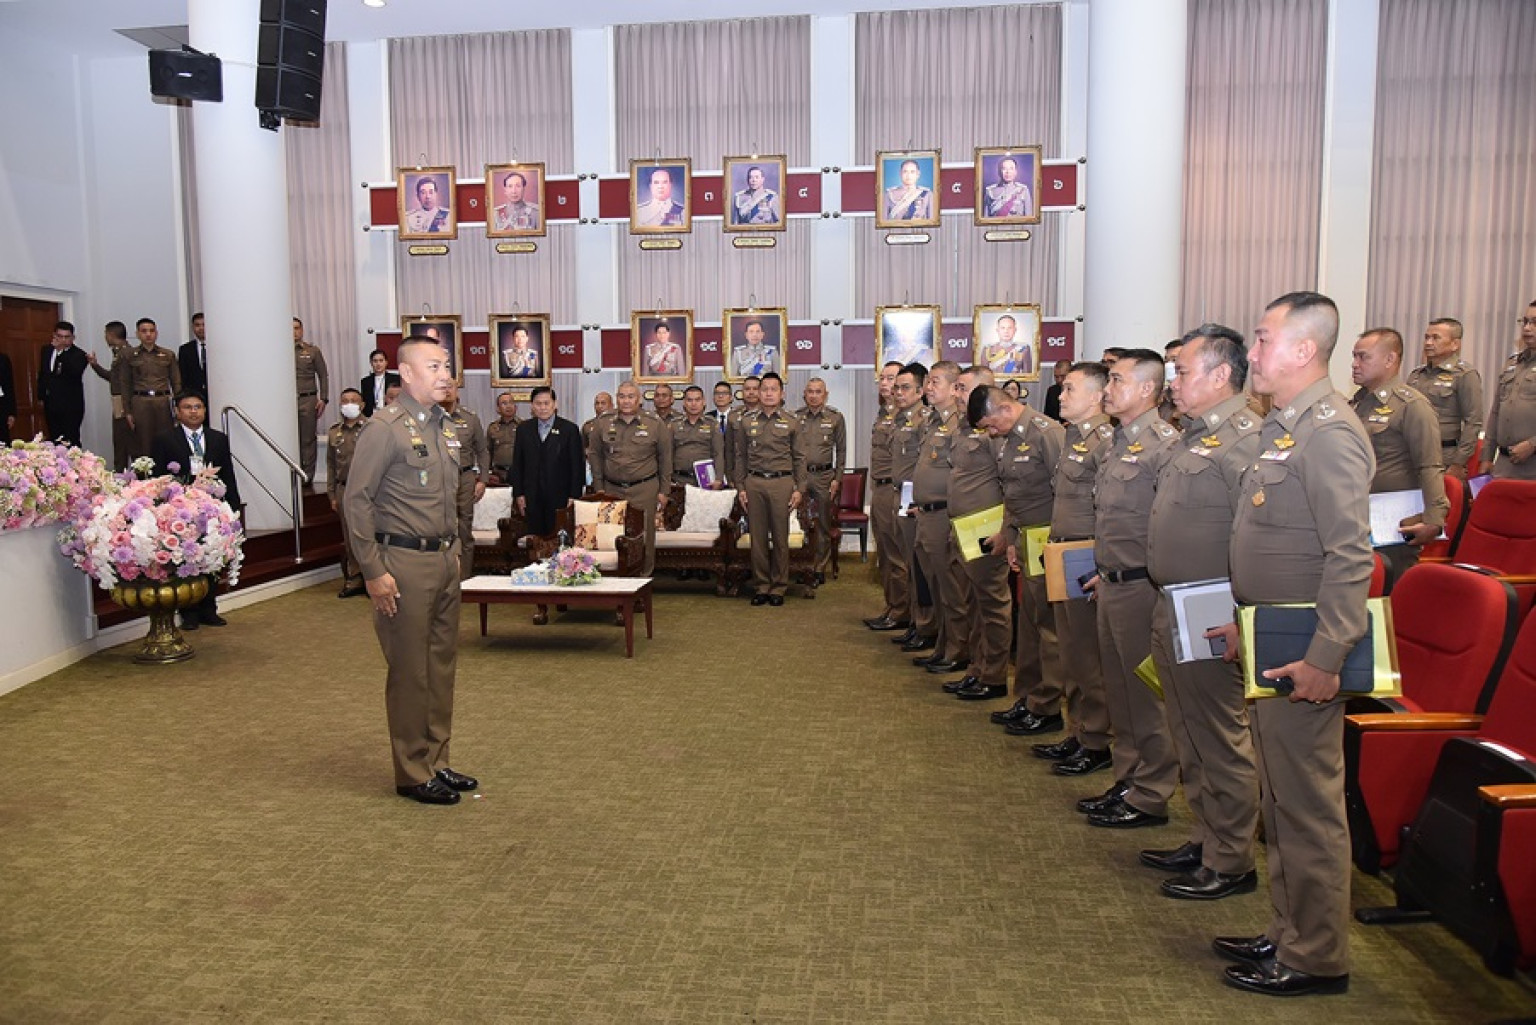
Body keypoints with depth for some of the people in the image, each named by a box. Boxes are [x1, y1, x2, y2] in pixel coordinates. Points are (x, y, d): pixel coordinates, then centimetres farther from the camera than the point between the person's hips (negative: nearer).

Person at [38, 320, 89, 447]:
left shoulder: (79, 355, -8)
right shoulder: (46, 350, 11)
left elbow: (75, 372, -28)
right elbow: (42, 374, 22)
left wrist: (61, 351, -27)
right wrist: (41, 396, 20)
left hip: (71, 407, -6)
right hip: (50, 405, 6)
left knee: (71, 442, -10)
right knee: (54, 441, 6)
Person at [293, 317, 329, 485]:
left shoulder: (313, 351, 8)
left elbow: (323, 376, 8)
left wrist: (323, 399, 0)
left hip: (308, 400, 0)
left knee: (308, 439, 2)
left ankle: (308, 476, 8)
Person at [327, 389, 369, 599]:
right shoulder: (334, 432, 10)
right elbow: (330, 465, 13)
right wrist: (332, 495, 11)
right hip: (344, 490, 4)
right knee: (350, 538, 9)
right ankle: (354, 579, 18)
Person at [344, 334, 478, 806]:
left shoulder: (446, 427, 12)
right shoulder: (386, 427, -12)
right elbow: (356, 500, -14)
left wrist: (453, 550, 16)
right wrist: (373, 571, -17)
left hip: (445, 560, 8)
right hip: (404, 562, -8)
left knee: (442, 665, 14)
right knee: (410, 671, 1)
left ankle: (436, 763, 26)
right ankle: (412, 773, 14)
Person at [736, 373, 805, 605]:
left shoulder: (790, 422, 6)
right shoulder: (747, 421, 9)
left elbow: (799, 458, 7)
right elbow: (740, 457, 11)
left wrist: (799, 489, 0)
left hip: (782, 483, -1)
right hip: (754, 483, 1)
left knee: (780, 537, 3)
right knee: (758, 537, 4)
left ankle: (779, 587, 12)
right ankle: (760, 586, 13)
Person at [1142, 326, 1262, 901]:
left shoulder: (1243, 437, -16)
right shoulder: (1195, 436, 16)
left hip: (1209, 622, -10)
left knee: (1221, 744, 2)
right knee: (1189, 739, 19)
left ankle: (1231, 863, 16)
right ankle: (1205, 841, 33)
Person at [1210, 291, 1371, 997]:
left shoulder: (1328, 432, -17)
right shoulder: (1282, 426, 14)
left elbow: (1349, 556, -23)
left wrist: (1325, 660, -24)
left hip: (1301, 656, -10)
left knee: (1308, 807, 2)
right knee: (1280, 803, 18)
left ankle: (1318, 958, 17)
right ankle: (1289, 933, 32)